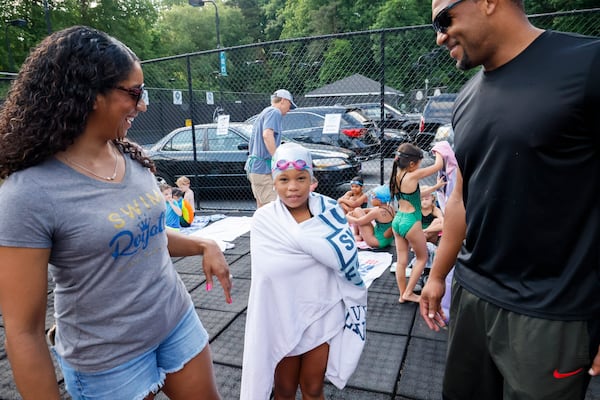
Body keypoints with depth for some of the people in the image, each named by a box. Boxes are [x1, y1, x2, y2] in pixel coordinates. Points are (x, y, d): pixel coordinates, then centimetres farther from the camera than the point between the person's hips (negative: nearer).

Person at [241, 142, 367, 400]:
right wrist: (321, 246, -24)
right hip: (282, 319, -1)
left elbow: (347, 258, -17)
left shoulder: (329, 210, -8)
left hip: (323, 316, 1)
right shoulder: (264, 220, -12)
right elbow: (271, 268, -24)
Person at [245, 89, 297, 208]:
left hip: (254, 167, 10)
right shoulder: (275, 112, -7)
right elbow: (267, 135, -24)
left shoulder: (263, 113, 24)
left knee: (262, 208, 14)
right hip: (264, 167, -10)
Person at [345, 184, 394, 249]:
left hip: (378, 242, -9)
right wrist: (353, 212, 11)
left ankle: (356, 235, 14)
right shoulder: (390, 208, 0)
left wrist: (347, 216, 2)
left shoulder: (377, 212, -25)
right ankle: (361, 236, 20)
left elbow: (358, 222, -17)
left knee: (357, 210, -3)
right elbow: (369, 210, 13)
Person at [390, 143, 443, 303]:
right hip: (410, 222, -7)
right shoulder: (413, 176, -18)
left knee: (401, 260, 14)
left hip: (397, 220, 7)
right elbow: (438, 165, -9)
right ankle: (408, 293, 17)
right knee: (422, 258, 14)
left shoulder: (396, 175, 4)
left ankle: (402, 294, 25)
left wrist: (434, 187, 20)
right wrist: (438, 151, 10)